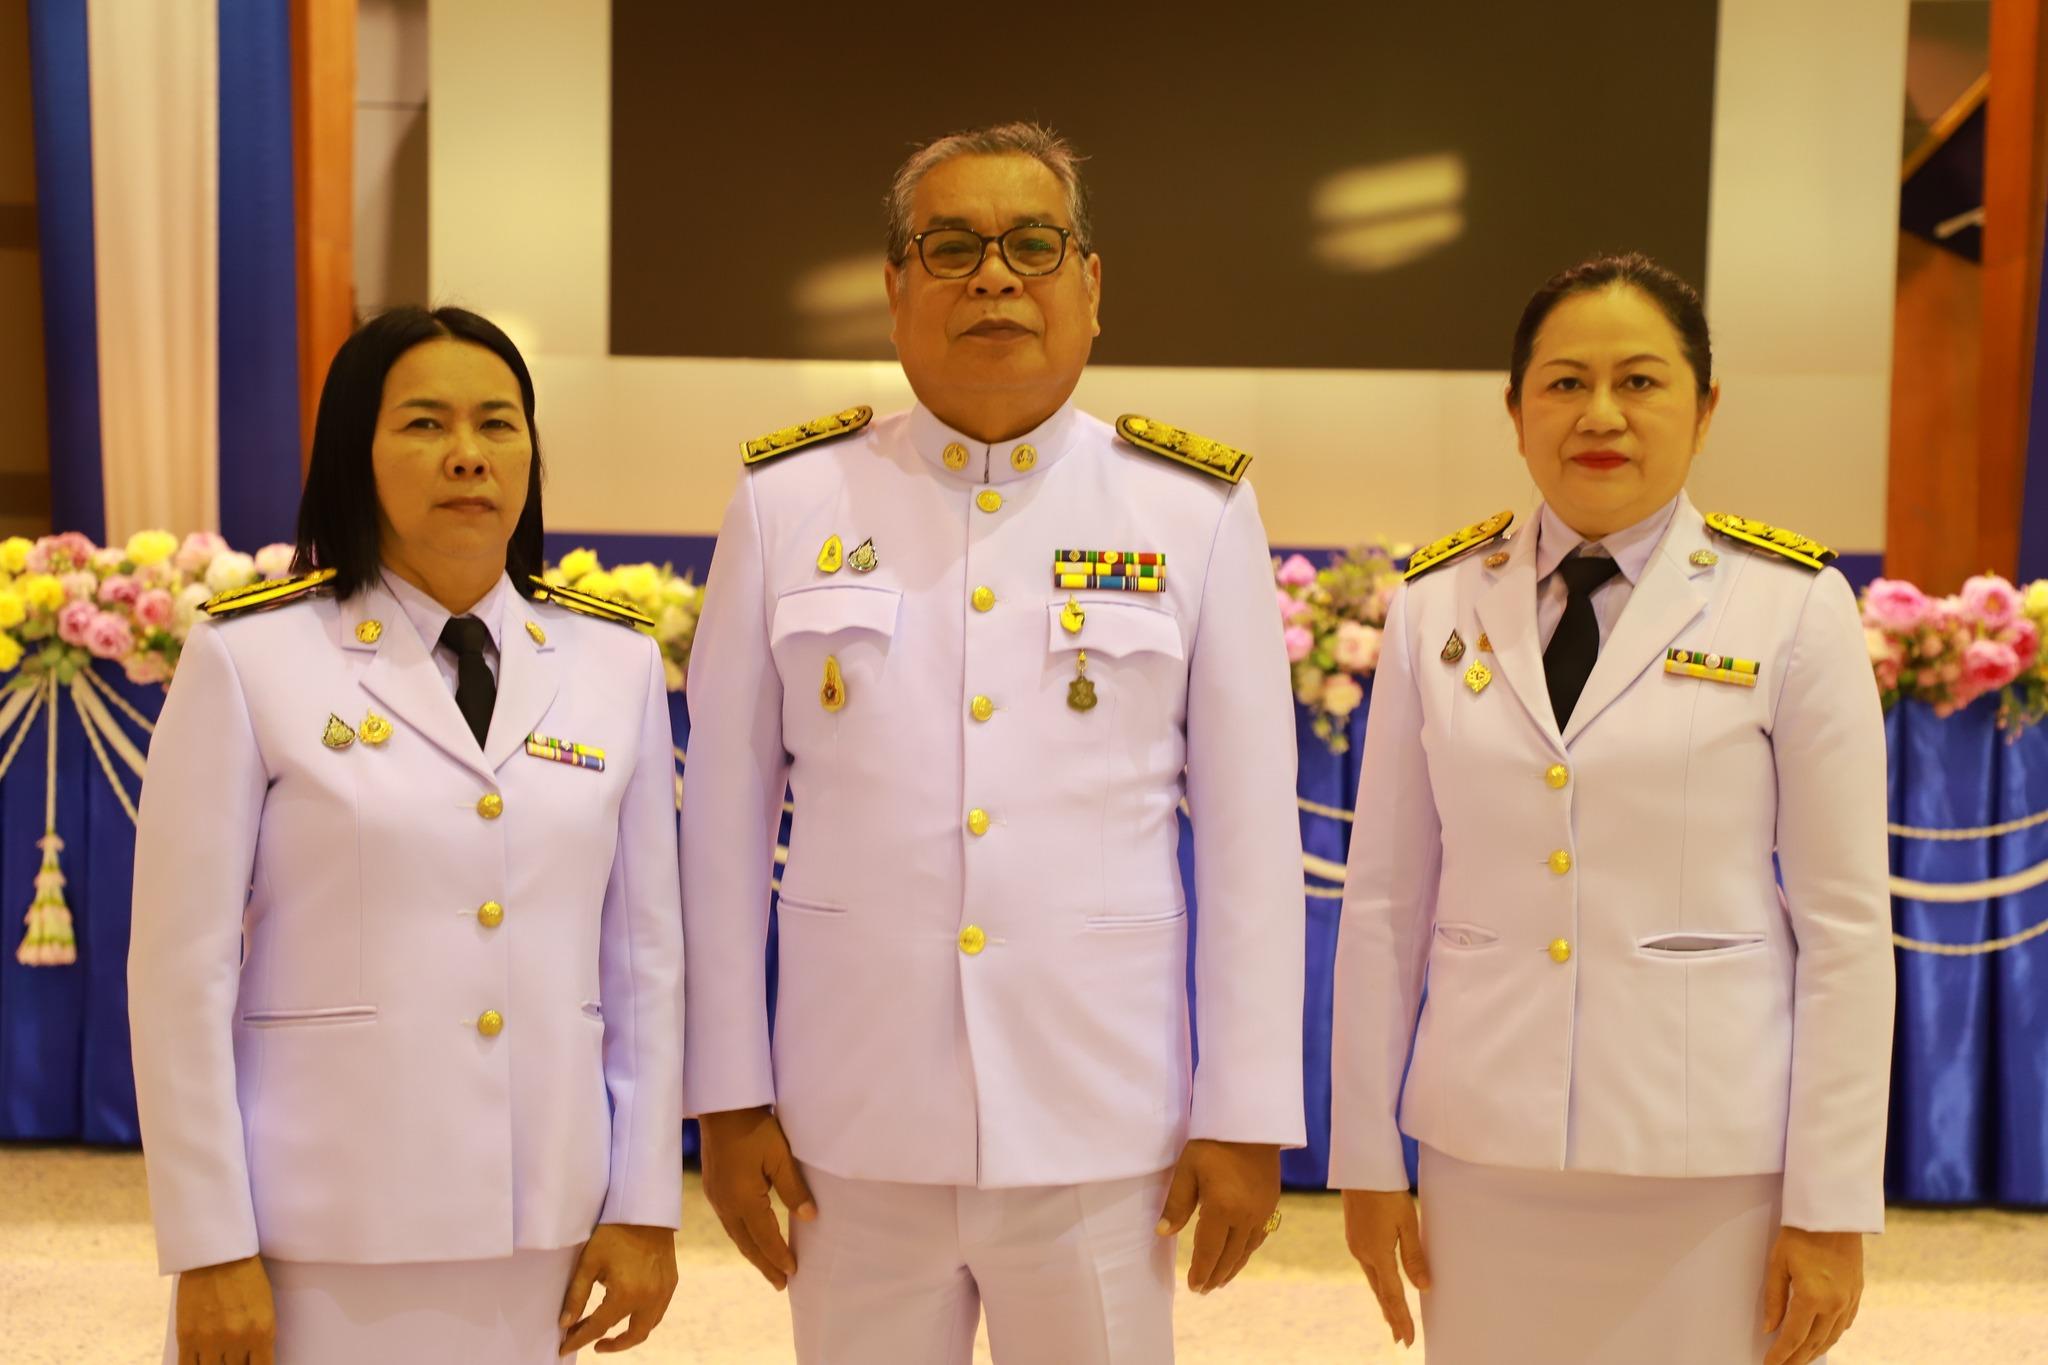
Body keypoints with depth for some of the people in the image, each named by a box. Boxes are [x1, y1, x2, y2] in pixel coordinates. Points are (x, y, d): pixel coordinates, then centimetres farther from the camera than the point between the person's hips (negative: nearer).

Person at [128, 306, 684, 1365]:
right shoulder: (249, 658, -5)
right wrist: (210, 1247, -6)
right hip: (316, 1232, -2)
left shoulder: (615, 664, 2)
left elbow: (646, 955, 5)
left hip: (538, 1229, 3)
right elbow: (183, 971, -5)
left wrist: (645, 1203, 4)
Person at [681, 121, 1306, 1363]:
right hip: (855, 1131, 1)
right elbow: (728, 817, 2)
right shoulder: (788, 500, -1)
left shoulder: (1199, 511, -3)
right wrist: (730, 1092, 2)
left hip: (1102, 1130, 0)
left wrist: (1249, 1115, -2)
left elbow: (1252, 828, -1)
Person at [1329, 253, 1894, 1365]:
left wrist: (1832, 1208, -5)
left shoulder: (1794, 609, -4)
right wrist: (1366, 1153, 4)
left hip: (1716, 1158, -2)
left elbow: (1846, 924, -4)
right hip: (1485, 1150, 2)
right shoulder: (1437, 605, 2)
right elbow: (1387, 900, 4)